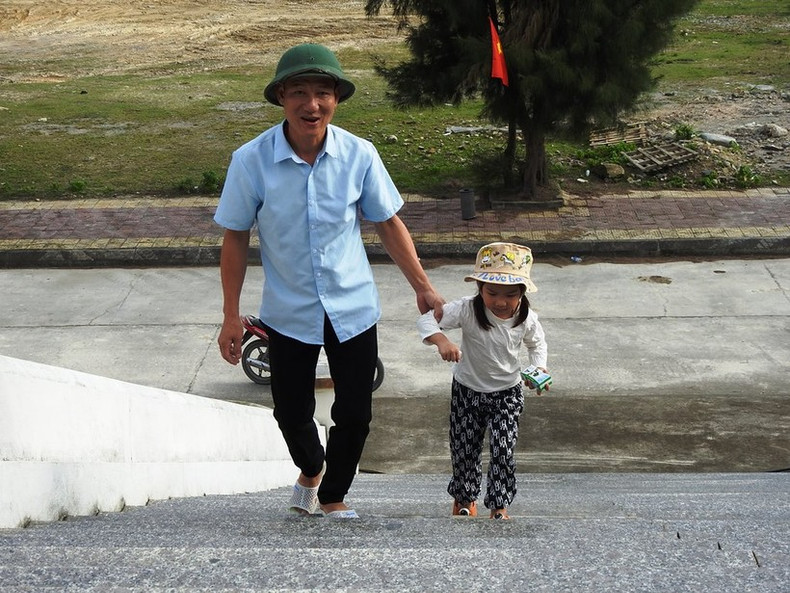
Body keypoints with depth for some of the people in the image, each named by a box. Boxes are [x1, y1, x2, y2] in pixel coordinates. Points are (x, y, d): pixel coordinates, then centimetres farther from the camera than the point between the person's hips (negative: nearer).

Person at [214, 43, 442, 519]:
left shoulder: (359, 154, -12)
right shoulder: (251, 161, -15)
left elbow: (388, 223, 1)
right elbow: (236, 238, -5)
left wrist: (423, 287, -1)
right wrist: (231, 315, -4)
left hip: (354, 309, 1)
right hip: (289, 313, 0)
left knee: (355, 415, 6)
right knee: (292, 413, 12)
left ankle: (334, 496, 33)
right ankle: (311, 470, 47)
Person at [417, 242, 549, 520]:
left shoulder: (526, 319, -16)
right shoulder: (468, 310, -25)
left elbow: (537, 343, 6)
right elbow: (427, 318, -30)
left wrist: (539, 368, -12)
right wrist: (441, 340, -49)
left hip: (507, 393, 0)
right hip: (467, 390, 0)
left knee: (503, 449, -8)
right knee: (464, 448, 12)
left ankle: (499, 505, 11)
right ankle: (464, 497, 38)